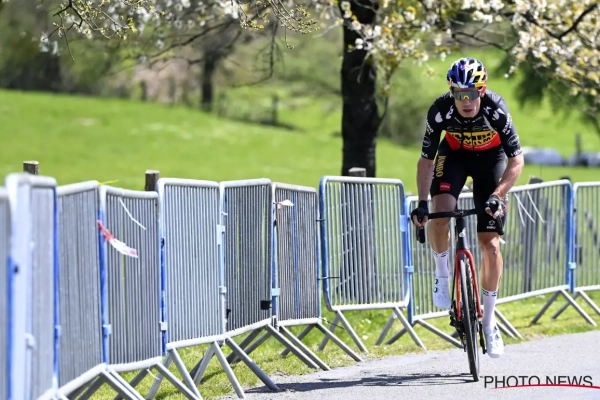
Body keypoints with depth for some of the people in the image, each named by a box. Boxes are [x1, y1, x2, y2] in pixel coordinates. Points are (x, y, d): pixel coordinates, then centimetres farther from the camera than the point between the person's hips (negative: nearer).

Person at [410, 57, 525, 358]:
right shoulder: (440, 111, -30)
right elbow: (426, 160, -19)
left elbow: (516, 161, -27)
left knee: (490, 243, -6)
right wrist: (422, 203, -28)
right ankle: (442, 275, -1)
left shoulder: (495, 109, -33)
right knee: (440, 214, -28)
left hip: (490, 158, -1)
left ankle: (489, 320, 7)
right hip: (454, 155, 1)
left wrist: (497, 196, -38)